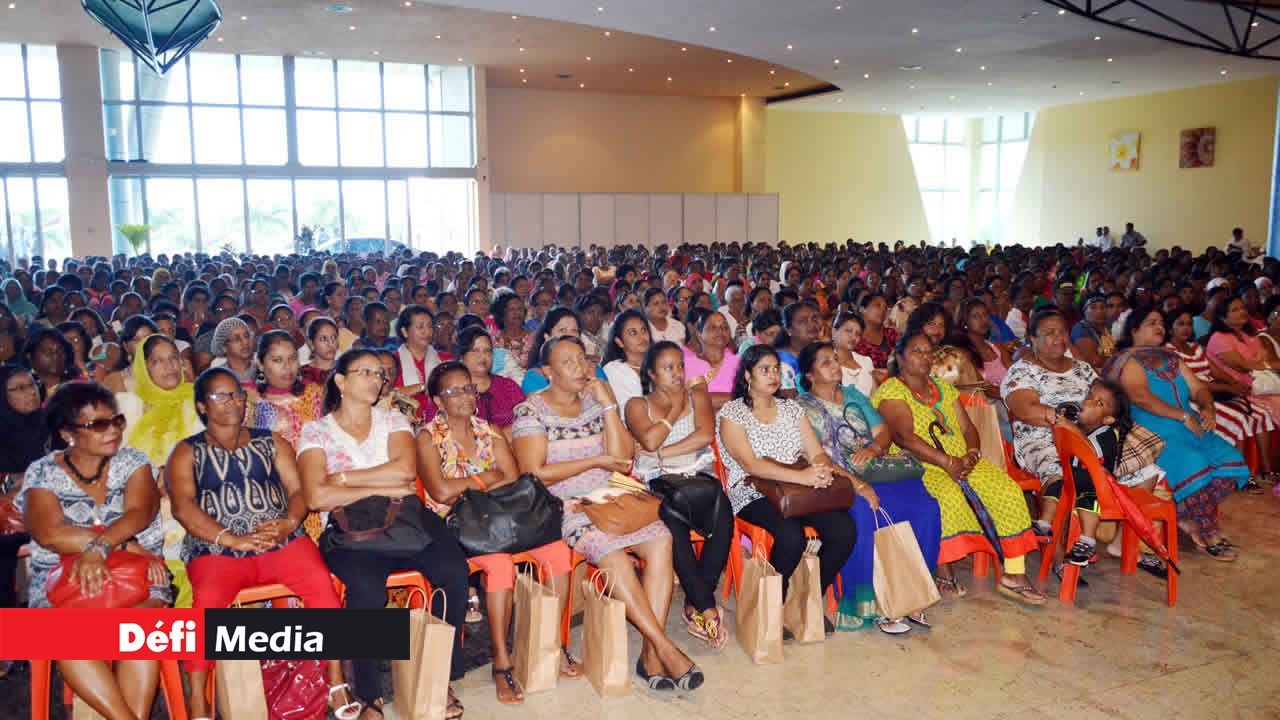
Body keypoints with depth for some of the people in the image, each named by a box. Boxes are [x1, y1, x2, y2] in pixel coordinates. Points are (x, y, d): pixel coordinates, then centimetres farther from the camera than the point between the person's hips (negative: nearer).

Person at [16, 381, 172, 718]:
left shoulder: (132, 462, 7)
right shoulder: (42, 473, 4)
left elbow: (139, 512, -10)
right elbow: (50, 533, -12)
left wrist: (98, 547, -29)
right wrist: (125, 544, -18)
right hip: (60, 577, 0)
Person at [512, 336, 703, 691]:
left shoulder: (596, 402, 13)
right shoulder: (530, 411, 0)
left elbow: (622, 460, 3)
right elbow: (535, 474, -10)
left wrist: (609, 405, -4)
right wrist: (596, 461, -10)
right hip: (563, 508, -4)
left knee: (660, 539, -23)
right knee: (613, 552, -32)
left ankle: (650, 652, -23)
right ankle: (665, 647, -23)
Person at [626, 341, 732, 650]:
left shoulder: (697, 395, 19)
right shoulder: (637, 405, 15)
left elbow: (706, 435, -1)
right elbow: (649, 441, -6)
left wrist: (662, 454, -4)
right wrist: (675, 409, 4)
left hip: (698, 476, 2)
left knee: (723, 517, -33)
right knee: (673, 520, -37)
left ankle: (696, 603, -21)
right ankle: (707, 606, -26)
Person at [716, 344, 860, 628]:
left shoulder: (791, 409, 16)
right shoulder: (731, 413, -1)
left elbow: (817, 452, 8)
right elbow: (750, 464, -15)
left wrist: (822, 470, -18)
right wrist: (801, 476, -26)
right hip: (752, 494, -5)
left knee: (844, 529, -20)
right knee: (792, 534, -34)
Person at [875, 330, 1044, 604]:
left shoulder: (944, 388, 22)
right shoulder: (891, 391, -2)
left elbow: (968, 428, 15)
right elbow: (904, 437, -16)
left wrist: (972, 454, -8)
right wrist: (947, 462, -23)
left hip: (961, 463, 7)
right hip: (918, 468, -6)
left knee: (1008, 490, -16)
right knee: (950, 495, -35)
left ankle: (1014, 573, -12)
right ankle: (943, 573, -20)